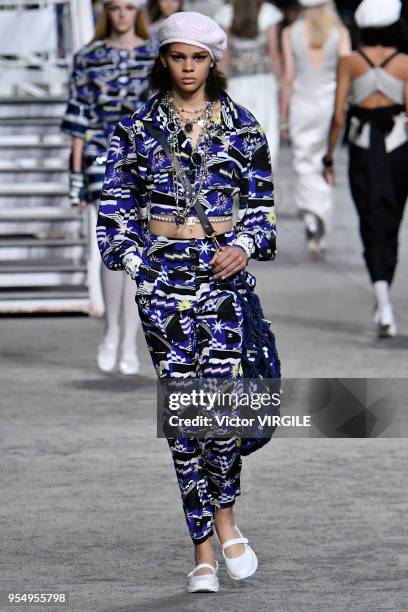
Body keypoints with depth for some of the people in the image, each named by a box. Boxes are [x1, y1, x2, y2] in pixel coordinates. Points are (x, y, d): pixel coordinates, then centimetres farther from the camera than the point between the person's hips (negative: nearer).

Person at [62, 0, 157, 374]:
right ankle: (111, 330, 8)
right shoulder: (89, 58, 6)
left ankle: (130, 344, 7)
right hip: (103, 158, 0)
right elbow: (79, 119, 6)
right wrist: (77, 173, 3)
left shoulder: (156, 57, 6)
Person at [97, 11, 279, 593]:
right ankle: (203, 551, 2)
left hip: (224, 269, 0)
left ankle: (223, 514, 10)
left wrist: (244, 245, -7)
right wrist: (129, 257, -3)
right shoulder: (139, 128, 8)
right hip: (162, 272, 0)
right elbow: (118, 201, 9)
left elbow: (262, 202, 10)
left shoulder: (242, 126, 8)